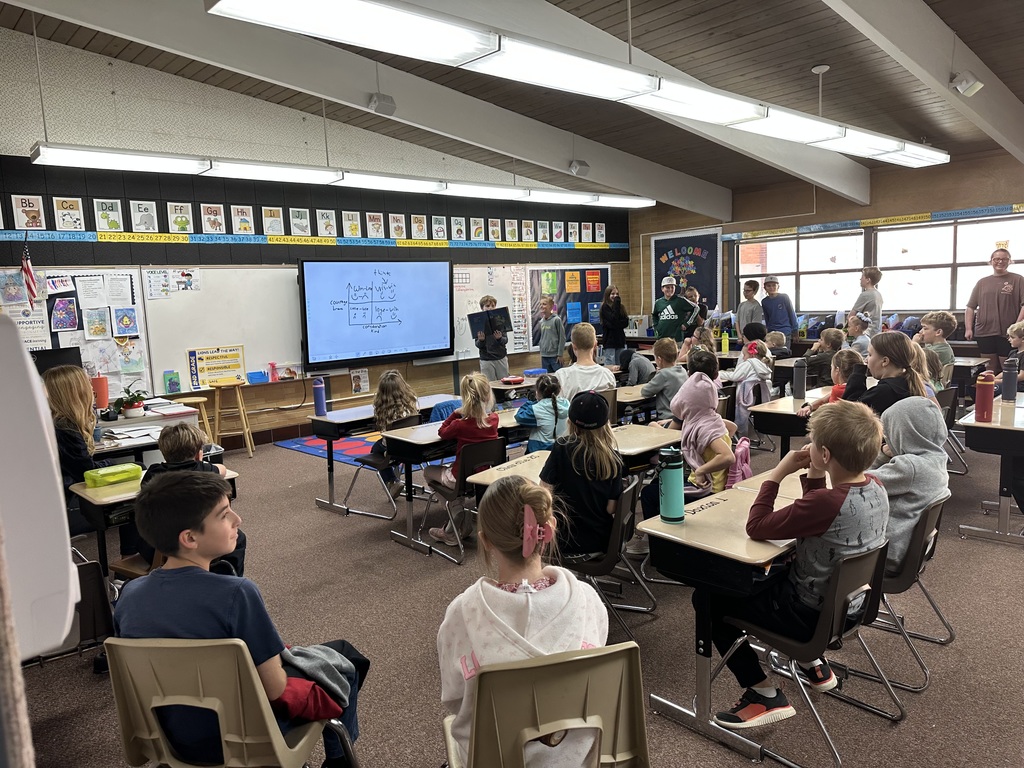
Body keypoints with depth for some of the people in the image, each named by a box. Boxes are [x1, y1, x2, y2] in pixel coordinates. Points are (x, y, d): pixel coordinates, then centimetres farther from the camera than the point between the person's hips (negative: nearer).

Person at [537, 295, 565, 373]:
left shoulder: (556, 320, -8)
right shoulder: (542, 321, 8)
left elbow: (562, 338, -8)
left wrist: (560, 354, -10)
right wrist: (541, 353, 12)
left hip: (555, 356, -5)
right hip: (544, 356, 5)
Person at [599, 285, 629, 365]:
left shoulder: (620, 306, 11)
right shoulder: (605, 307, -5)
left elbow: (626, 322, 4)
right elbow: (613, 320, -17)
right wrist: (617, 304, -15)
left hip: (620, 339, 6)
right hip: (610, 340, -6)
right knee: (610, 366, -6)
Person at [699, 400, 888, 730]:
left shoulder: (826, 503, -34)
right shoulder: (874, 486, -7)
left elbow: (756, 527, -23)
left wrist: (777, 475, -17)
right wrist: (814, 477, -5)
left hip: (811, 615, -9)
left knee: (708, 598, 2)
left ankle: (765, 696, 5)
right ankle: (814, 664, 33)